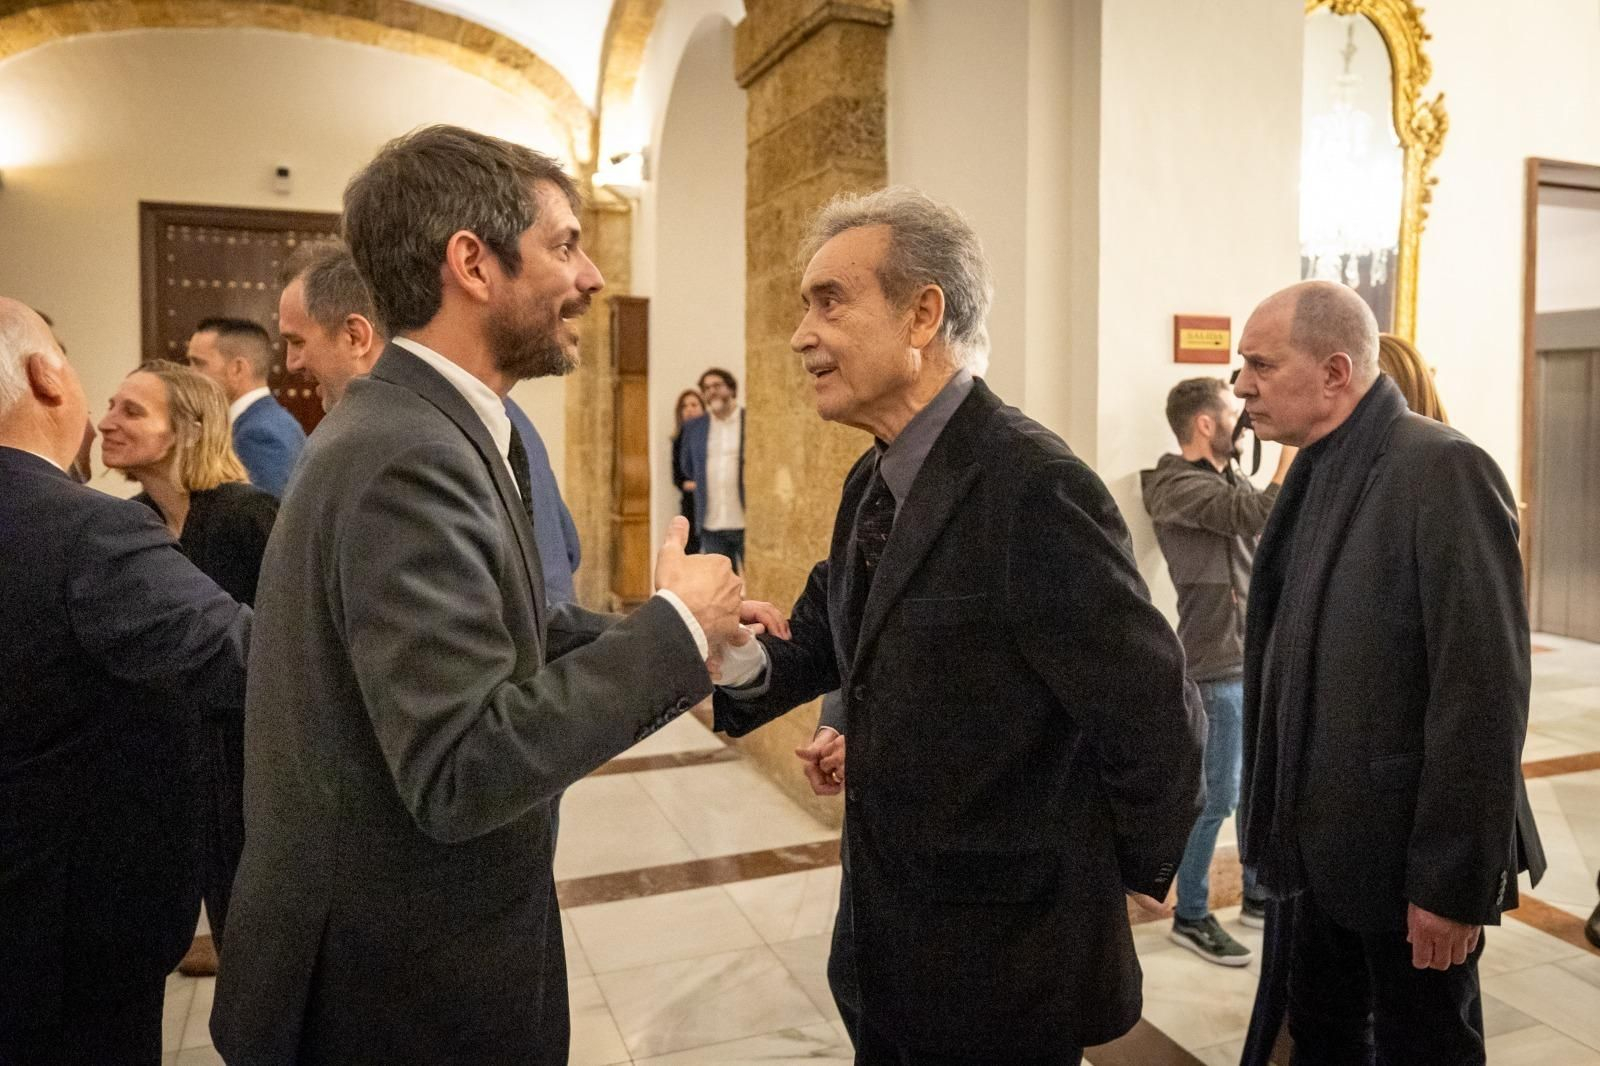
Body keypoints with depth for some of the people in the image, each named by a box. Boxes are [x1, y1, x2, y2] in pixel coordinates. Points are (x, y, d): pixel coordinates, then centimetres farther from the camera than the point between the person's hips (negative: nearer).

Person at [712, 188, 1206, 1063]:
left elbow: (1155, 718, -21)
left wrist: (1131, 875, -5)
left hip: (1002, 968, -7)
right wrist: (742, 659, -14)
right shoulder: (872, 484, 3)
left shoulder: (1035, 488, -24)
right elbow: (828, 634, 8)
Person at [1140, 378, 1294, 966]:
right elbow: (1265, 517, -28)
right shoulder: (1178, 486, -16)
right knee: (1216, 797, -1)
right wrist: (1292, 445, -19)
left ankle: (1258, 896, 34)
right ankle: (1191, 916, 14)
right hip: (1217, 668, -9)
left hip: (1257, 660, 9)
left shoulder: (1231, 479, 14)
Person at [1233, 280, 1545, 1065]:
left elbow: (1484, 690, -20)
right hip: (1330, 845, 7)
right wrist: (1283, 825, 10)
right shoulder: (1319, 474, 7)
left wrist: (1455, 879, -18)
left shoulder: (1442, 470, -17)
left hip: (1408, 859, -7)